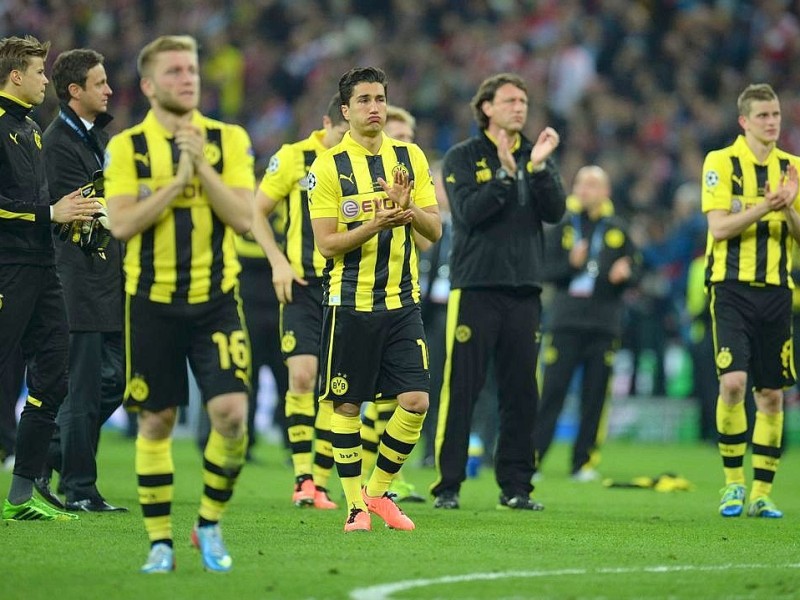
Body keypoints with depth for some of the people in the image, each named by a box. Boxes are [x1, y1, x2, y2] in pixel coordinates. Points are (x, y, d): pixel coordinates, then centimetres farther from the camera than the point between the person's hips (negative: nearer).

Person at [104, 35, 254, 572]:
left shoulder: (229, 140, 4)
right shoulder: (126, 147, 1)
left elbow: (244, 218, -6)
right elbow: (122, 224, -11)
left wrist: (202, 166, -15)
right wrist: (177, 180, -16)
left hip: (216, 299, 0)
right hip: (153, 301, 0)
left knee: (231, 412, -12)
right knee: (156, 421, 3)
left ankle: (210, 523, 7)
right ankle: (160, 541, 13)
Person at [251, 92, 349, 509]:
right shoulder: (294, 158, 0)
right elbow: (255, 212, 5)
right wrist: (278, 261, -5)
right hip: (303, 284, -2)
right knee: (302, 374, -14)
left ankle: (319, 483, 8)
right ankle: (302, 477, -9)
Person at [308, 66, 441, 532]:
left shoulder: (411, 157, 7)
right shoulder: (329, 166, -3)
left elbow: (435, 231, 6)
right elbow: (327, 244, -7)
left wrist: (408, 207, -15)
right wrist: (374, 224, -22)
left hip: (402, 301, 3)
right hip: (350, 302, -3)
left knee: (416, 401, -5)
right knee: (347, 406, 1)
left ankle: (380, 490, 13)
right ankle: (355, 503, 13)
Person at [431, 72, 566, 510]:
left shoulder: (536, 157, 12)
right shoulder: (463, 157, 2)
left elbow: (555, 212, -2)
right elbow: (468, 212, -12)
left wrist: (538, 167, -14)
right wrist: (505, 174, -20)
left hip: (524, 289, 4)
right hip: (474, 287, -4)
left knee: (521, 393, 4)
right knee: (461, 389, -5)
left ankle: (515, 485, 12)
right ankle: (447, 485, 0)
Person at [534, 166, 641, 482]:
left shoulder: (617, 229, 10)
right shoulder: (562, 226, 5)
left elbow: (635, 266, 11)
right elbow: (543, 269, 1)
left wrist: (625, 273, -10)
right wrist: (570, 264, -15)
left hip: (604, 325, 2)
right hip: (565, 322, -2)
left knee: (595, 396, 2)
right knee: (551, 392, -6)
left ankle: (585, 462, 9)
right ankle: (531, 456, -3)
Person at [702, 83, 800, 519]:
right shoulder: (720, 163, -2)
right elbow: (719, 227, -10)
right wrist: (764, 206, -21)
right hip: (732, 286, -4)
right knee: (733, 382, -16)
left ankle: (761, 493, 10)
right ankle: (733, 483, -1)